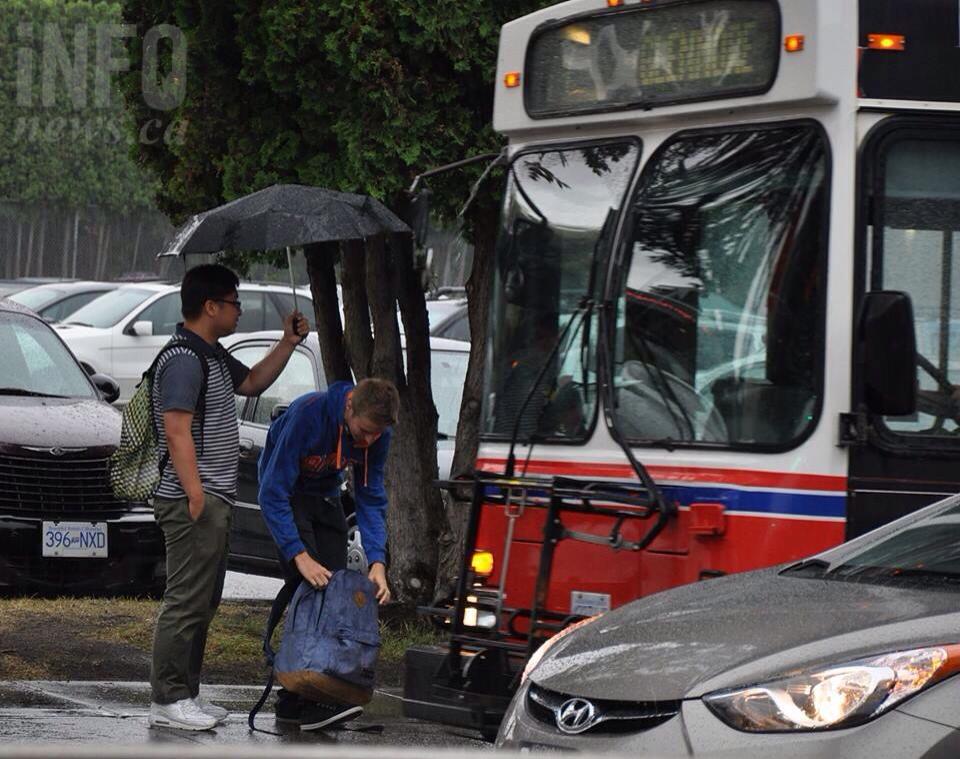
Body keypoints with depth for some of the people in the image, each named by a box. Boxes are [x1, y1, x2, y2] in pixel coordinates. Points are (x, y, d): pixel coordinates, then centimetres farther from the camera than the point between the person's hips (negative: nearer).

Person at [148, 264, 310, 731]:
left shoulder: (213, 356, 17)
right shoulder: (182, 360, -15)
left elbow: (252, 382, 36)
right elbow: (177, 432, -21)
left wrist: (288, 344, 24)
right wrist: (196, 495, -25)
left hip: (213, 500, 11)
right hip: (194, 501, -11)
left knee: (203, 604, 14)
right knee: (186, 602, -10)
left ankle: (186, 694, 19)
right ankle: (167, 701, -8)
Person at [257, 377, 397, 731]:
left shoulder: (377, 433, -16)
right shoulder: (308, 414, -34)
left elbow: (371, 499, -8)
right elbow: (273, 493, -33)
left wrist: (377, 561, -21)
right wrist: (300, 556, -40)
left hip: (326, 496, 6)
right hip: (288, 496, -6)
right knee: (307, 588, -21)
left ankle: (292, 701, 1)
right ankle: (302, 699, -26)